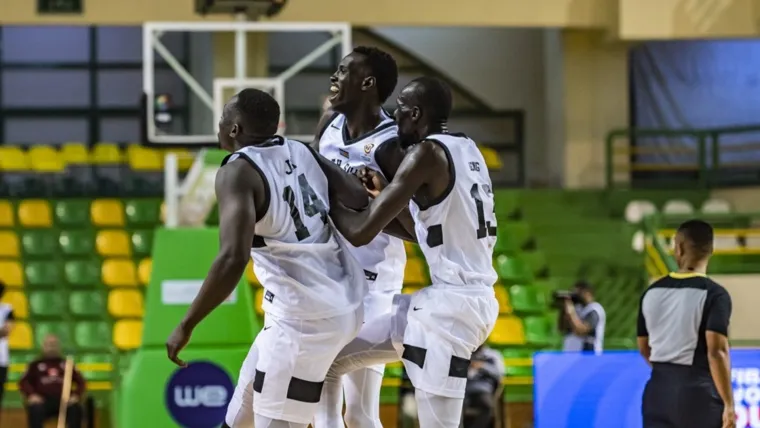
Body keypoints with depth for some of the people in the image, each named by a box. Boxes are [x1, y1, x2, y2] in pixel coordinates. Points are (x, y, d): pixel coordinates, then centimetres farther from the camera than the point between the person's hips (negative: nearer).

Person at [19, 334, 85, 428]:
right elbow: (23, 382, 10)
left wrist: (76, 395, -5)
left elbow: (81, 382, 17)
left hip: (64, 400, 1)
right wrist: (31, 394, -12)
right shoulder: (35, 365, 22)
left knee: (76, 409, -33)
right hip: (43, 400, -1)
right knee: (35, 409, -37)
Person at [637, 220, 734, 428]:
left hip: (658, 392, 5)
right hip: (698, 394, -5)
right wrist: (728, 404, -16)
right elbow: (716, 352, -19)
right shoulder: (714, 294, -11)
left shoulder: (652, 292, 7)